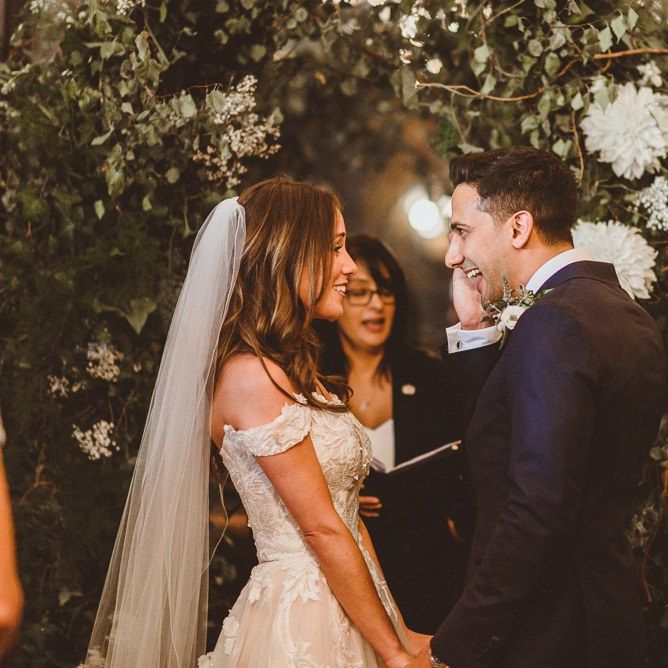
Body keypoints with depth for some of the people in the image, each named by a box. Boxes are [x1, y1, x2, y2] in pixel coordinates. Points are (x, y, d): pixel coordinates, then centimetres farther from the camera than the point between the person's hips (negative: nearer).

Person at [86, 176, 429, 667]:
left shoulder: (295, 370, 12)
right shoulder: (254, 377, -17)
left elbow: (347, 512, 10)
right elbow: (322, 528, -16)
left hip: (342, 615, 9)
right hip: (301, 626, -9)